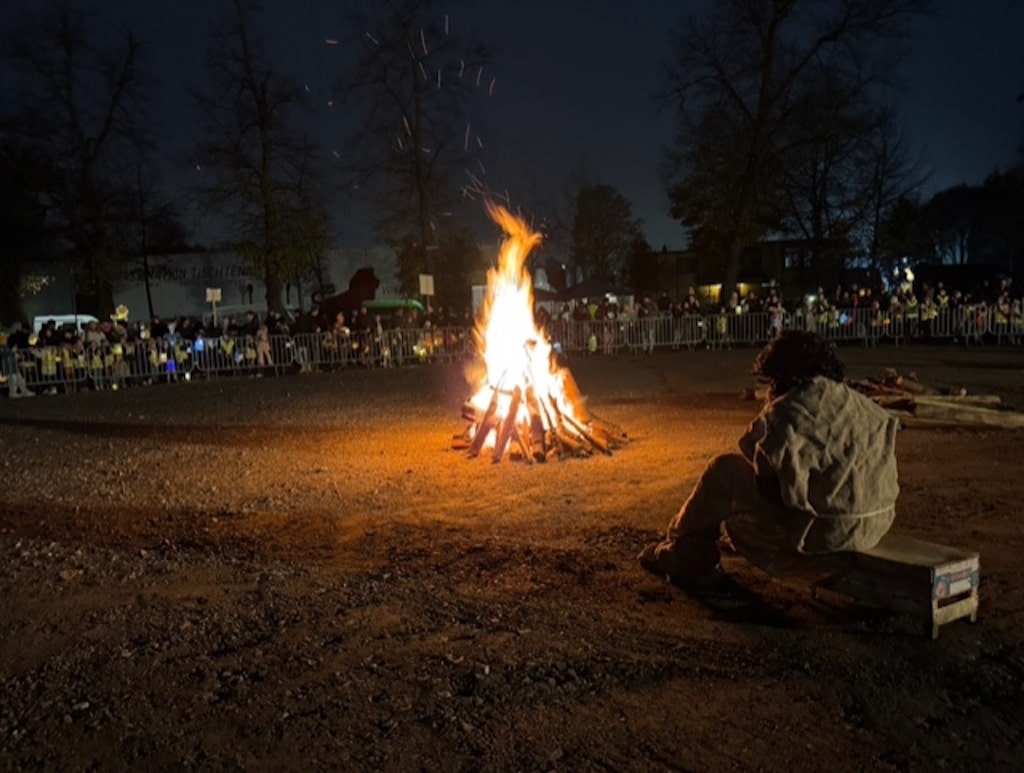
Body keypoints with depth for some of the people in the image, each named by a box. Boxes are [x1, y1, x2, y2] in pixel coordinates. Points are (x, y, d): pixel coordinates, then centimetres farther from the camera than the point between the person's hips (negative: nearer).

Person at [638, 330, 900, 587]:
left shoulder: (788, 411, -15)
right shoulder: (864, 405, 8)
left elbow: (750, 449, -3)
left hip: (826, 532, -8)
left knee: (723, 471, 6)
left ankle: (685, 557, 25)